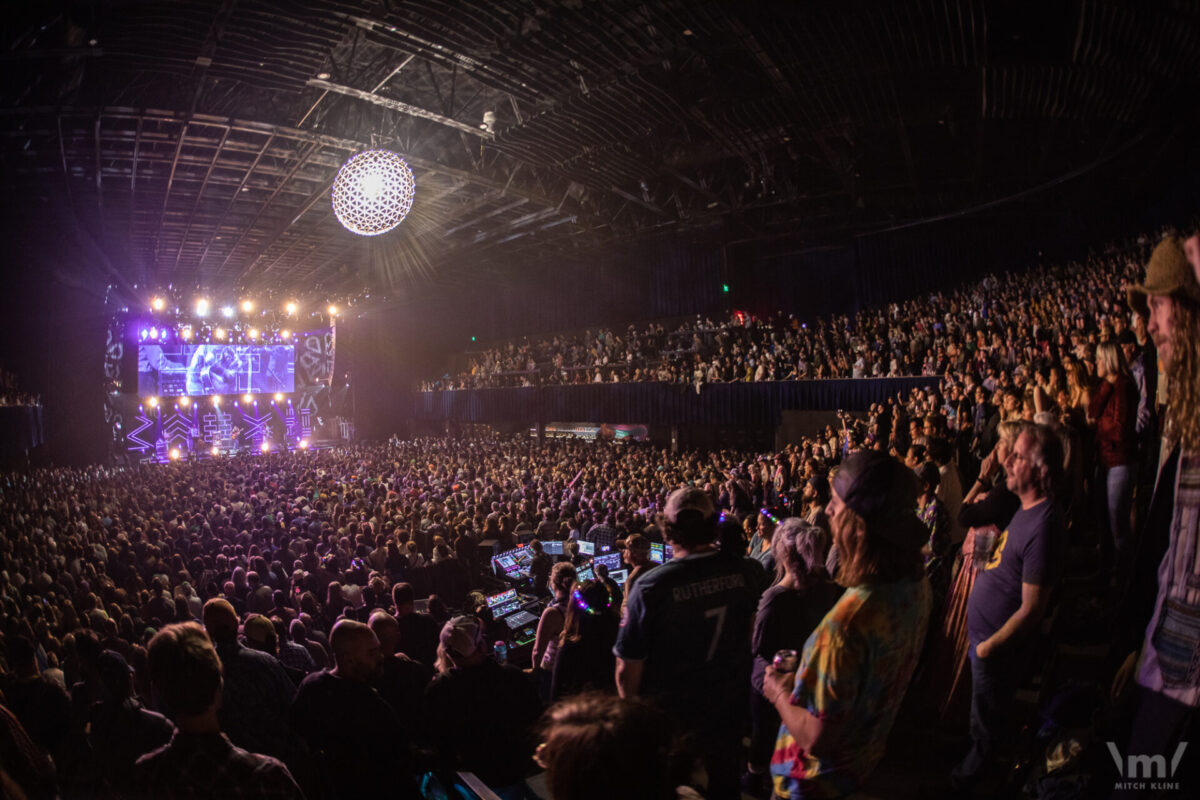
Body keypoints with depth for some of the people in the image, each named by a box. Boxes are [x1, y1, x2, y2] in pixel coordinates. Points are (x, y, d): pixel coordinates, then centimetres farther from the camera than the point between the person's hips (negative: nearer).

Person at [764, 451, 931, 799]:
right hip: (867, 753, 7)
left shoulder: (847, 620, -41)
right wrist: (803, 678, 4)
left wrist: (778, 692, -14)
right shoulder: (916, 583, -14)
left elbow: (816, 739, -32)